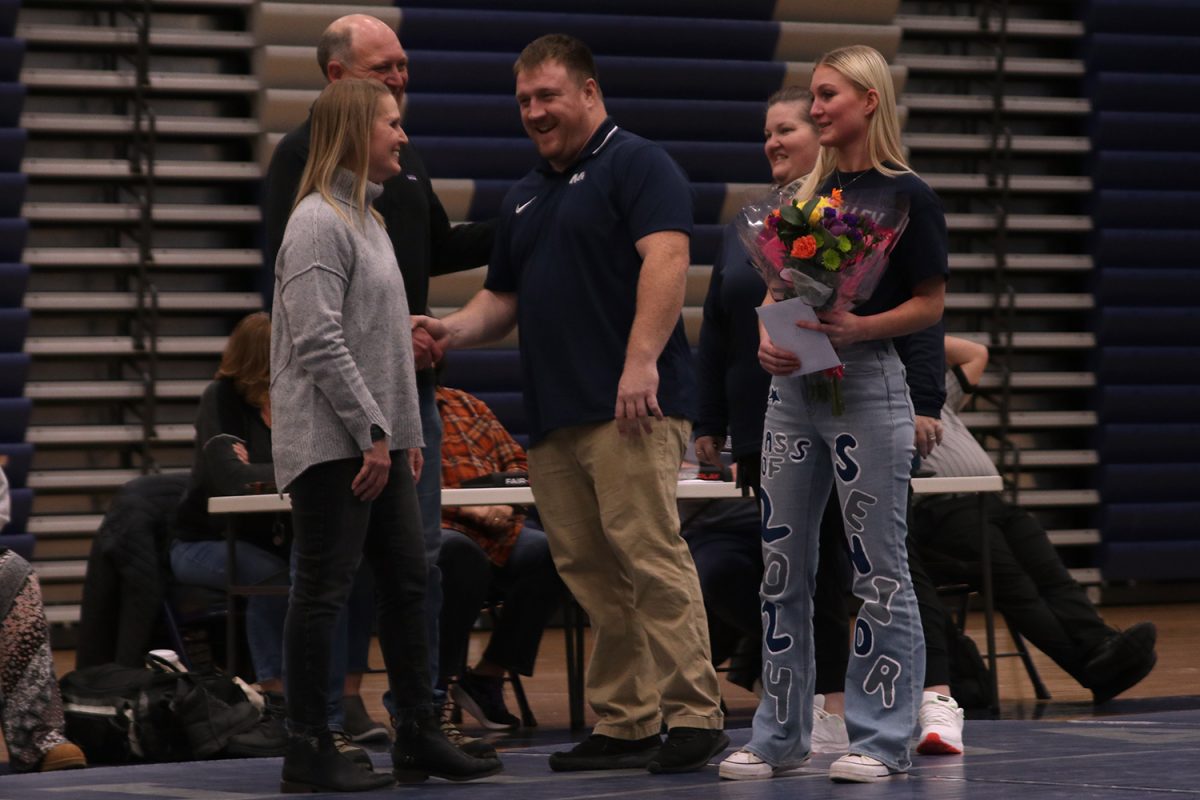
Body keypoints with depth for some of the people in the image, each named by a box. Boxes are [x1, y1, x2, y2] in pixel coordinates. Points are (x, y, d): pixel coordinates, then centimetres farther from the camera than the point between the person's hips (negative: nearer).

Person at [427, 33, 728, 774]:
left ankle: (695, 715, -13)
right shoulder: (526, 195, 24)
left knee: (650, 558, -13)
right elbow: (502, 298, 28)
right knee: (591, 574, 6)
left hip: (630, 407, -8)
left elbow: (666, 257, -15)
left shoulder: (637, 164, -2)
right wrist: (452, 330, 6)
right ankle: (624, 726, 9)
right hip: (552, 418, 8)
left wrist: (641, 360, -26)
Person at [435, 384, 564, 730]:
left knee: (552, 552, -25)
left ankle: (487, 676, -14)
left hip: (496, 532, 6)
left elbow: (517, 462, 25)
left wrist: (505, 502, 1)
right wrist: (466, 508, -18)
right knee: (462, 554, -40)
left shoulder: (469, 406, 27)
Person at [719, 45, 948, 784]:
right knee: (782, 566, 7)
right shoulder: (809, 194, 15)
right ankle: (781, 735, 15)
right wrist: (768, 339, -3)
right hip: (794, 387, 7)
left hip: (866, 383, -7)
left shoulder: (906, 196, -4)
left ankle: (883, 740, 3)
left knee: (879, 570, -2)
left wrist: (858, 327, -21)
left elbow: (930, 305, -5)